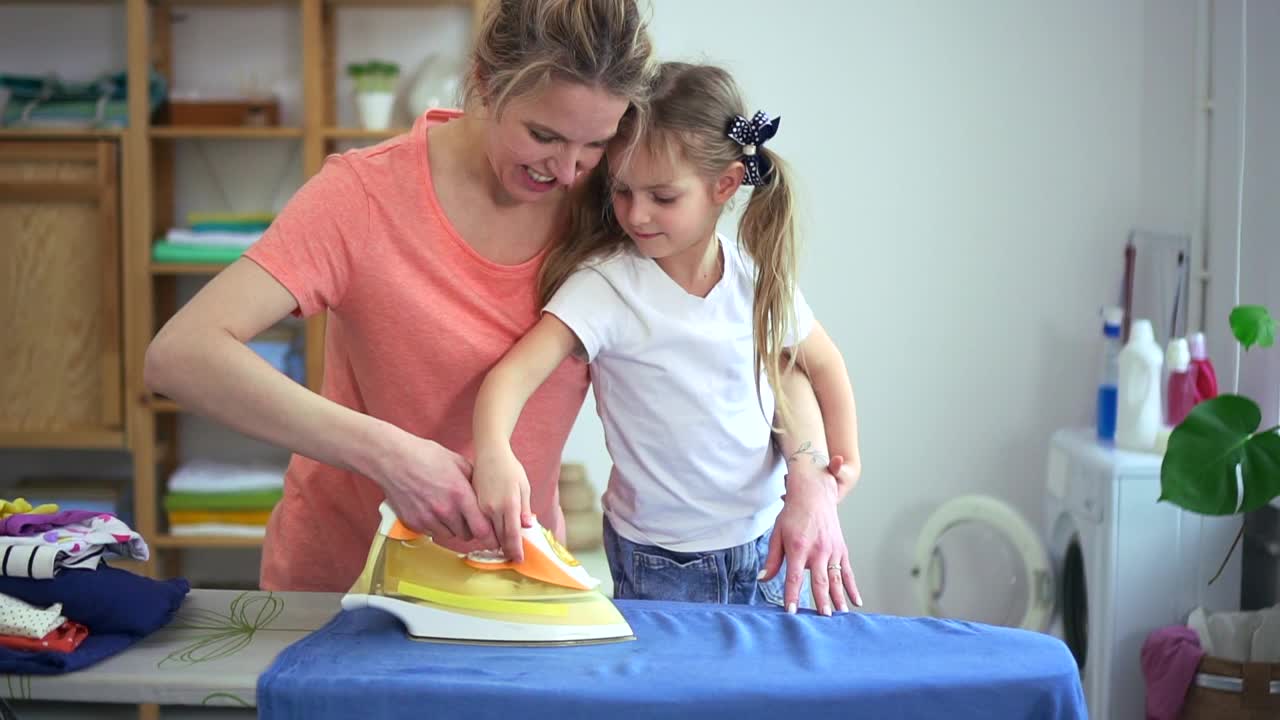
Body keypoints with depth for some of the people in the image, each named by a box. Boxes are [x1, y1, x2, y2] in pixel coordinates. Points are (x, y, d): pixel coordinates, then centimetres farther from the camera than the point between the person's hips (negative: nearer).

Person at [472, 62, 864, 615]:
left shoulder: (759, 276, -4)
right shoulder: (605, 284, -17)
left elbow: (823, 366, 12)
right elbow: (516, 372, -29)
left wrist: (839, 472, 4)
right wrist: (494, 454, -48)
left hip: (764, 547, 4)